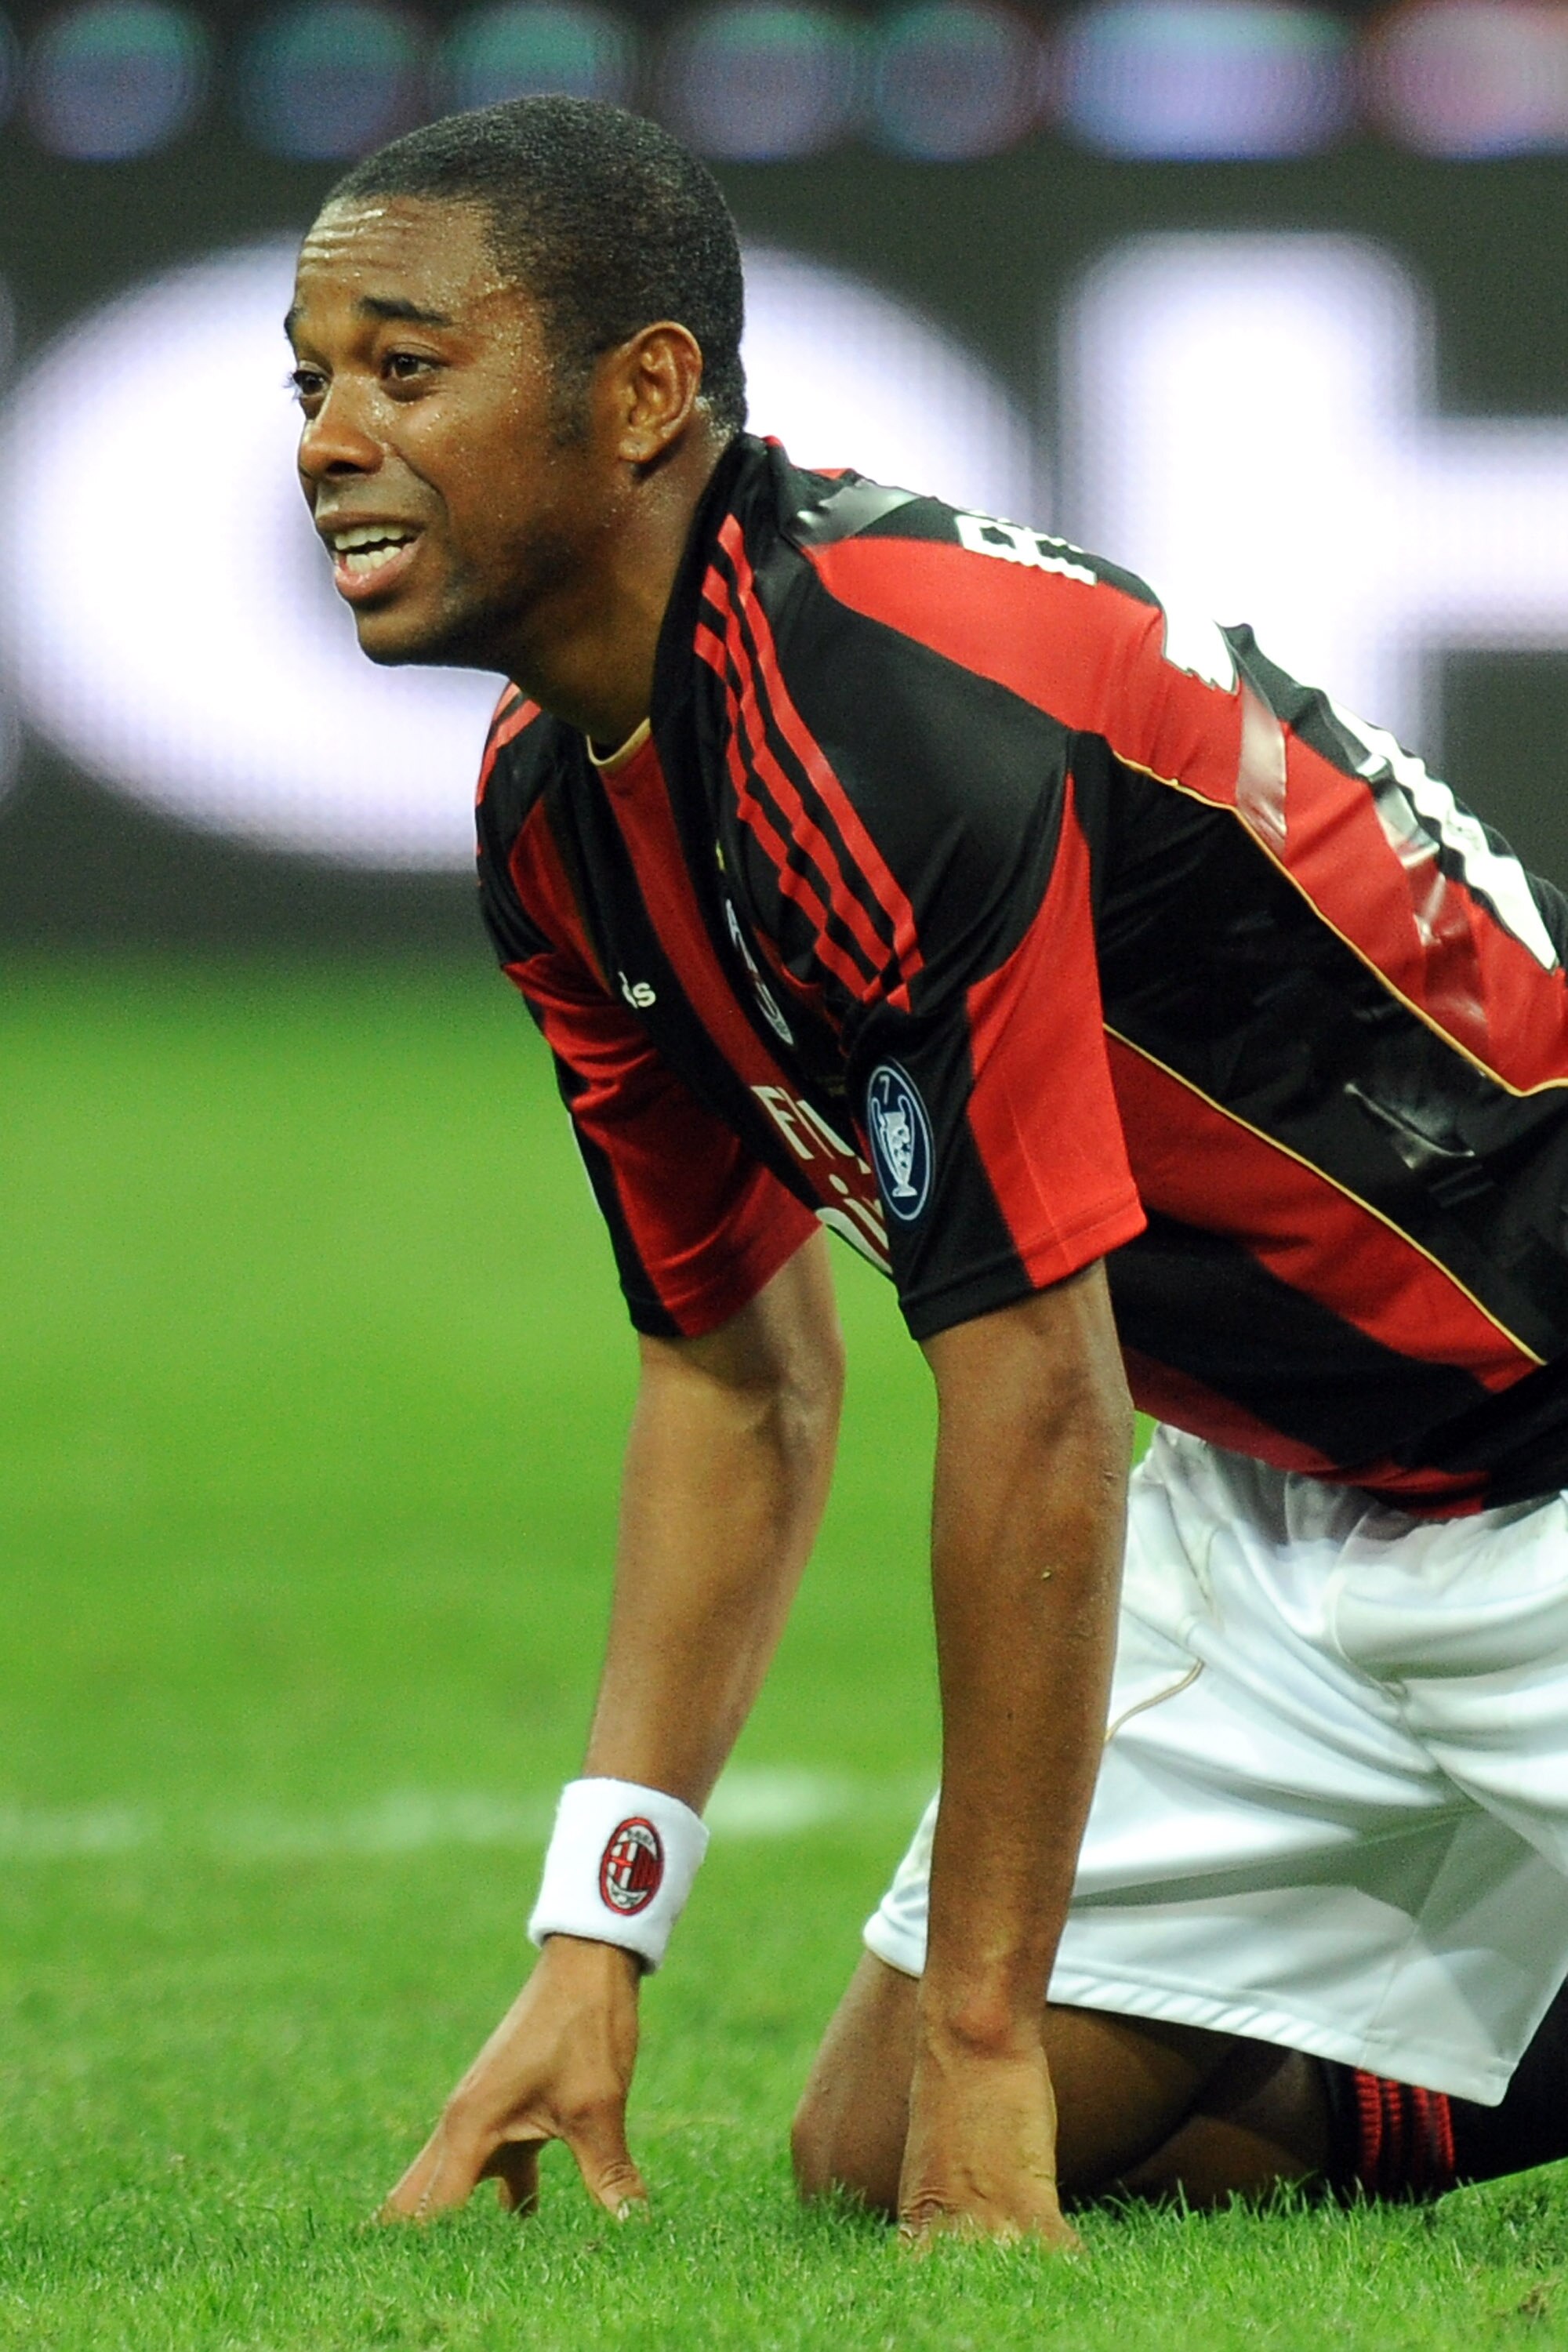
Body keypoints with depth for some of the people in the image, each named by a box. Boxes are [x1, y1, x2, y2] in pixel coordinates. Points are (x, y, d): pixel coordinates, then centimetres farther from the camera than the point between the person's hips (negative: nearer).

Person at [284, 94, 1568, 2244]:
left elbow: (1035, 1404, -27)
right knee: (875, 2158, 3)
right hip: (1271, 1499, 9)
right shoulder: (554, 802, 2)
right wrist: (594, 1943, 4)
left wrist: (985, 2044, -22)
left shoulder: (895, 711, -27)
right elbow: (739, 1365, 13)